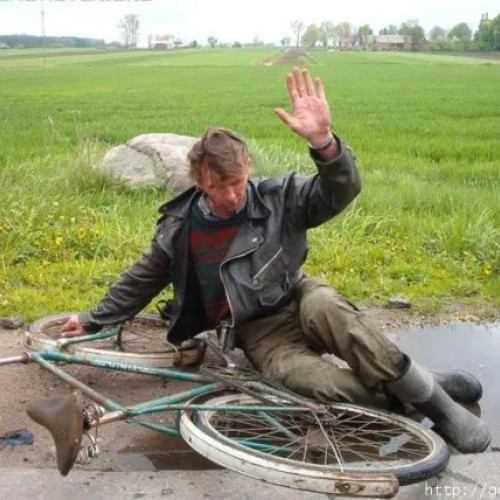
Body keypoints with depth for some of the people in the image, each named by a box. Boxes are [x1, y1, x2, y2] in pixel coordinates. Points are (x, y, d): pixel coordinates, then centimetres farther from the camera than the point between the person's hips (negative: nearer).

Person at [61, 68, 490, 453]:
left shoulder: (278, 198, -10)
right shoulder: (179, 229, -5)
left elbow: (340, 192, -23)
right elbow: (141, 281, 10)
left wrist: (323, 140, -42)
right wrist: (93, 320, 13)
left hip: (298, 301, 0)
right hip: (260, 332, 0)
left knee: (325, 307, -39)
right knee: (315, 382, -34)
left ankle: (431, 395, -28)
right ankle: (415, 402, -20)